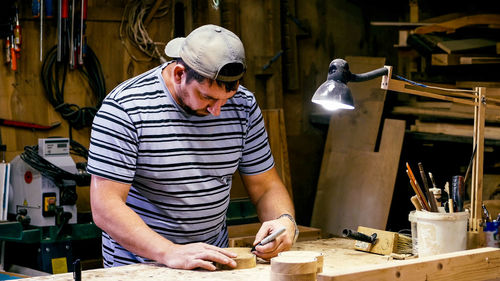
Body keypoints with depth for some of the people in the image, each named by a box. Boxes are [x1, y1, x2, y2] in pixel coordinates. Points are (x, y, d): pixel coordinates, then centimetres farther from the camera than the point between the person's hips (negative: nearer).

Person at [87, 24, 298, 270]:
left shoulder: (243, 105, 1)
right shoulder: (124, 108, -14)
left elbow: (266, 187, 8)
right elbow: (105, 207, -18)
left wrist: (285, 221, -14)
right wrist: (170, 253, -30)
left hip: (215, 264, 3)